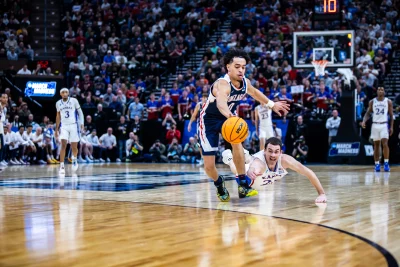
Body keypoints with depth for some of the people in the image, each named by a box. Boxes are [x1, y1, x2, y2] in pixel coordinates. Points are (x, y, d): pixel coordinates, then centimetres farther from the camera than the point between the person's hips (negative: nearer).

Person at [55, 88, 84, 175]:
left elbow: (80, 112, 3)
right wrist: (56, 129, 15)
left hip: (73, 125, -1)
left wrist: (82, 123, -8)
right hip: (64, 126, 1)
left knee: (74, 146, 5)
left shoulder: (74, 101, -4)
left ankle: (74, 159, 37)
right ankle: (62, 166, -16)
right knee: (63, 145, -15)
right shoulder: (58, 103, 5)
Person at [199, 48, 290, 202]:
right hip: (209, 120, -5)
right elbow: (221, 102, -61)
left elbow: (254, 92, 14)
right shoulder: (222, 84, -36)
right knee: (209, 166, -7)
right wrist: (229, 115, -81)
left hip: (228, 117, 5)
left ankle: (243, 185, -16)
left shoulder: (245, 82, -13)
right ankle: (219, 185, 29)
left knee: (237, 142, -27)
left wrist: (272, 104, 21)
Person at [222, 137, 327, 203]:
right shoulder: (258, 162, -51)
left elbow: (309, 173, -36)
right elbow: (251, 170, -75)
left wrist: (321, 194, -38)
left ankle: (247, 158, 64)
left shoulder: (285, 160, -42)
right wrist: (251, 173, -99)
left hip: (265, 178, 4)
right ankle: (229, 158, 55)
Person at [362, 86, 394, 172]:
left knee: (385, 144, -15)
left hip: (384, 125, -2)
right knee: (376, 145, 6)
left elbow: (391, 115, 4)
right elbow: (368, 113, 6)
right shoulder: (372, 102, 4)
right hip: (375, 125, 2)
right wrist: (364, 121, -12)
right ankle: (377, 164, 10)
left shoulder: (388, 102, 1)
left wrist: (391, 127, -3)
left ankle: (386, 163, -11)